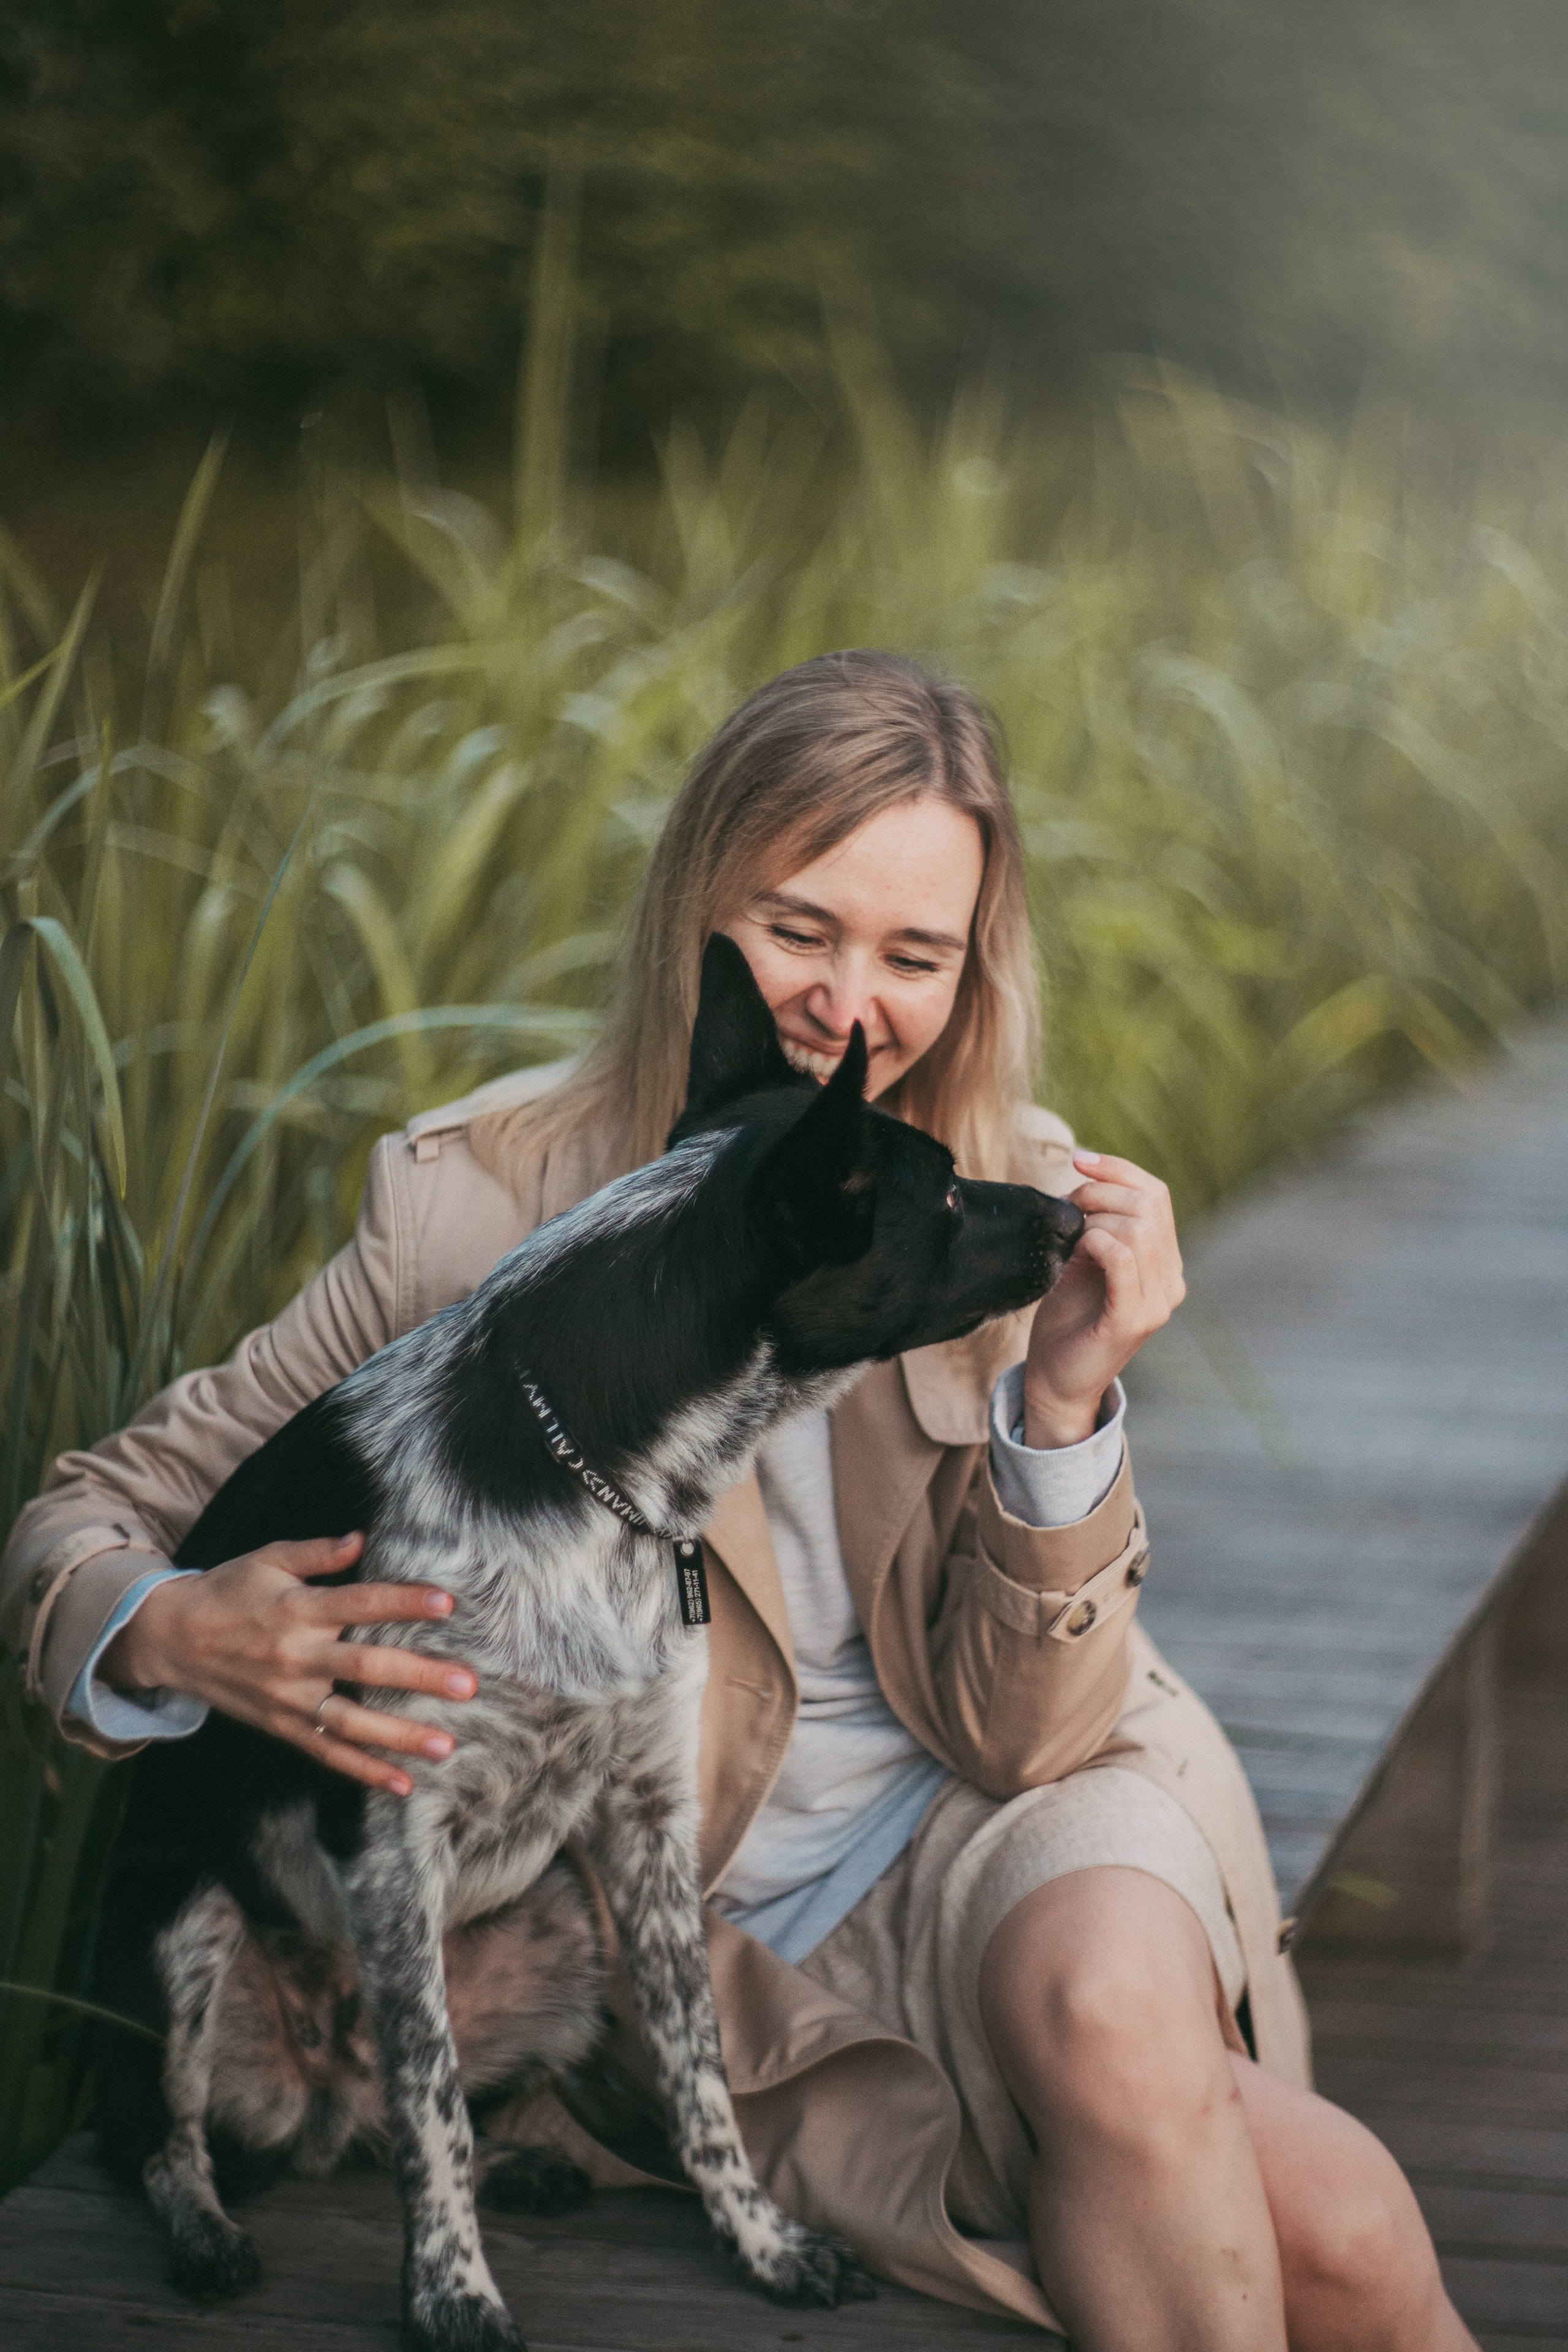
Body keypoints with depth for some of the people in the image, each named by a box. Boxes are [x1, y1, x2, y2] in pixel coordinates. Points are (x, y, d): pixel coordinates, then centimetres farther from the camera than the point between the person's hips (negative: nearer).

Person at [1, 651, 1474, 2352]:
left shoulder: (1023, 1216, -6)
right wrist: (174, 1633, -29)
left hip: (1019, 1831, 3)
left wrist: (1067, 1398, -21)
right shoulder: (488, 1205, -12)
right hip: (731, 1933, -2)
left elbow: (1025, 1732, -6)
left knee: (1107, 1999, -35)